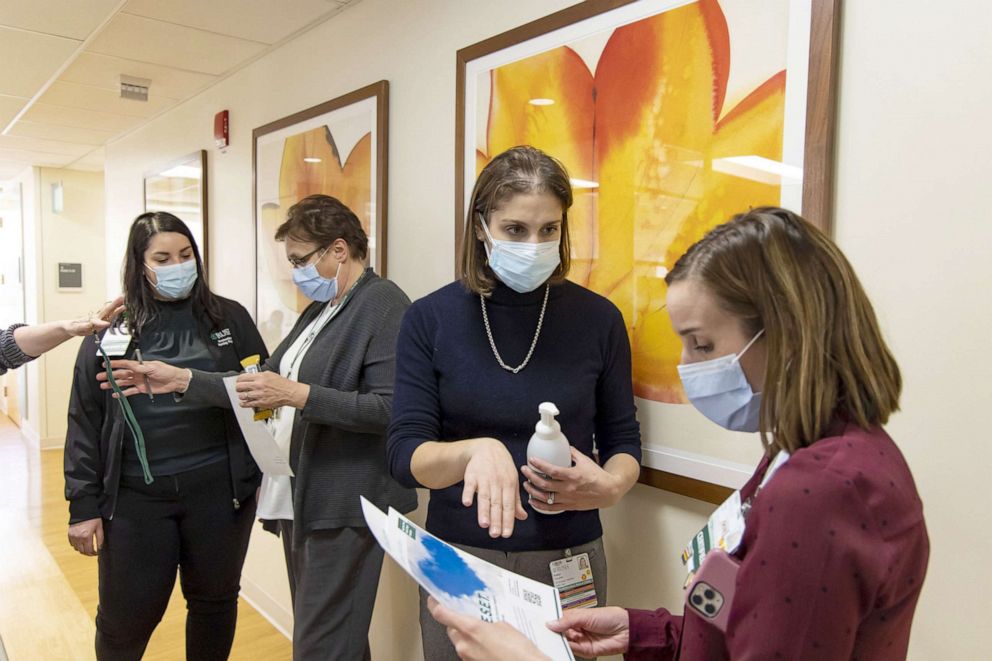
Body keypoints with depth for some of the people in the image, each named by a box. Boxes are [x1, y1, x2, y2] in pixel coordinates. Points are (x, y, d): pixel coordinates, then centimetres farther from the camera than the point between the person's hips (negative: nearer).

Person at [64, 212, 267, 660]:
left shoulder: (230, 318, 3)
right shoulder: (112, 330, 1)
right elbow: (85, 422, 2)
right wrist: (84, 504, -1)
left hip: (219, 489, 1)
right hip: (135, 496, 0)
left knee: (214, 601, 15)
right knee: (125, 616, 11)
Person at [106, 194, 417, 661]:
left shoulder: (384, 305, -13)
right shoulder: (321, 309, 15)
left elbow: (390, 408, -22)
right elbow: (261, 386, 14)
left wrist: (295, 394, -24)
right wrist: (180, 380, 8)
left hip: (343, 509, -9)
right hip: (300, 499, 9)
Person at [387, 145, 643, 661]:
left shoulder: (597, 318, -6)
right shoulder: (431, 318, -8)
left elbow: (622, 441, 3)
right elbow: (405, 455, -12)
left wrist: (609, 485, -20)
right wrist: (474, 450, -32)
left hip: (568, 560, 1)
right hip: (458, 559, 0)